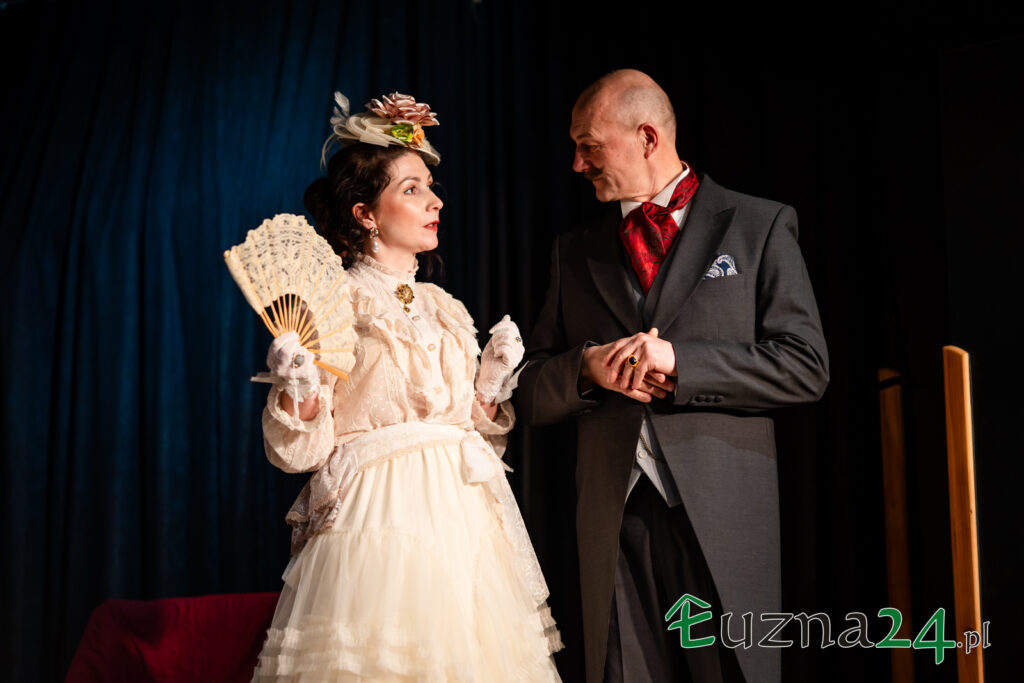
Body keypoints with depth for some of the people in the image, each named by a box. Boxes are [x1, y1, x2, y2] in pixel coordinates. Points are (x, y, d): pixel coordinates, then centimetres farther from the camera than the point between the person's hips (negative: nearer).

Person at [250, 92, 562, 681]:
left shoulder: (443, 307, 14)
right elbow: (300, 451, -8)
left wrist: (492, 384, 6)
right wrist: (295, 389, -24)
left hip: (463, 517, 6)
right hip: (380, 518, -6)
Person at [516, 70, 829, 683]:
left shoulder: (759, 225, 6)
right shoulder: (576, 253, 17)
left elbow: (806, 365, -2)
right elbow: (532, 395, 15)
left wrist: (678, 359, -13)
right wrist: (589, 366, -7)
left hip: (721, 512, -3)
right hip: (614, 516, 3)